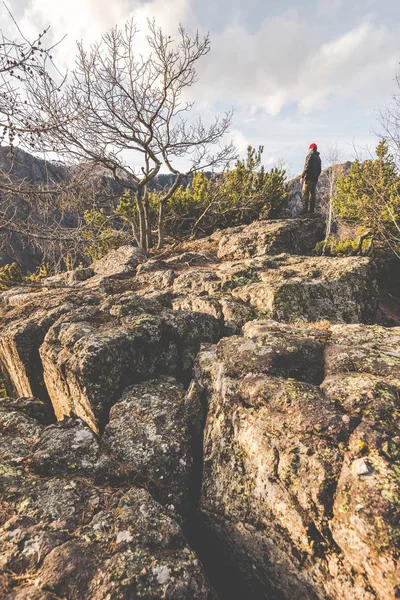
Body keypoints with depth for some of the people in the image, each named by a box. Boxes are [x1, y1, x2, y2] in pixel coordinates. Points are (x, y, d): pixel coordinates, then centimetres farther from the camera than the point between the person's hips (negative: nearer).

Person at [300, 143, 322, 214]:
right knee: (313, 194, 8)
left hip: (308, 178, -8)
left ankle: (305, 210, -15)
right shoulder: (318, 157, 18)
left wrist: (302, 177, -14)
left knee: (305, 193, -9)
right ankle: (312, 210, 8)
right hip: (315, 179, 8)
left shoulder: (310, 156, -7)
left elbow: (307, 167, -16)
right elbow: (319, 170, 21)